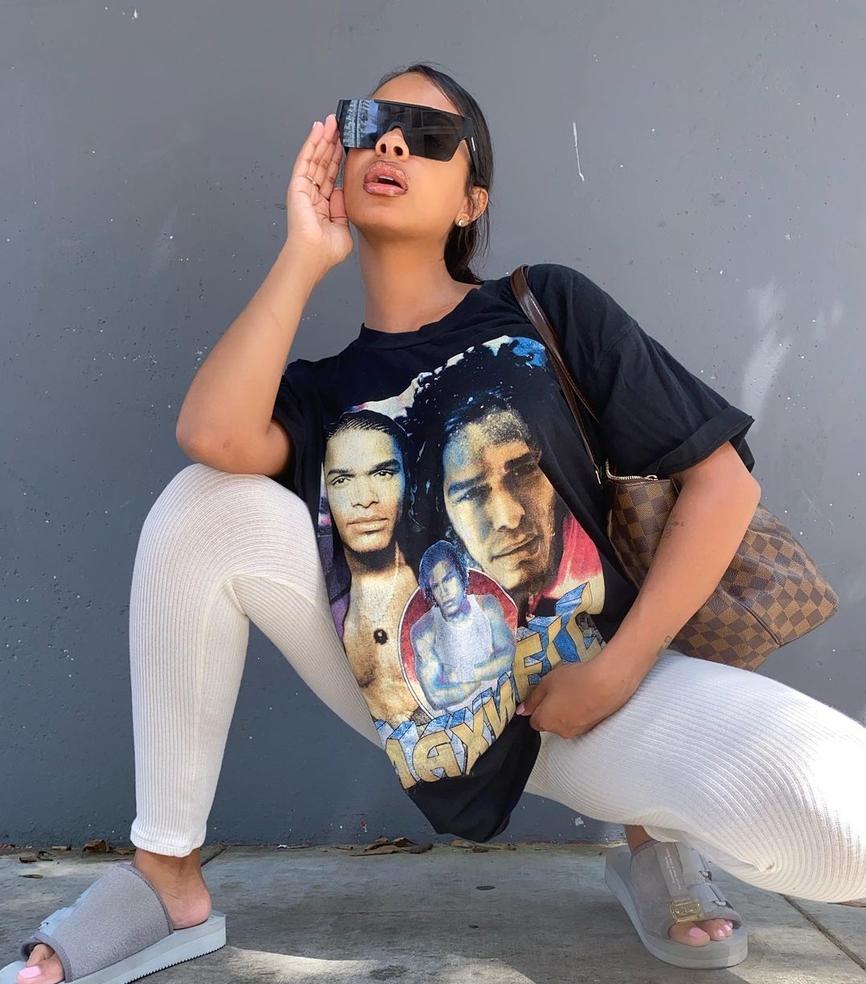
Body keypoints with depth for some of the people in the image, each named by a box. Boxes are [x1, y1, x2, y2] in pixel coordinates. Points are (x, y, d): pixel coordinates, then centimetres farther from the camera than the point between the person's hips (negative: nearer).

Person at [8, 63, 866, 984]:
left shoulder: (551, 307, -1)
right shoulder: (322, 388, 5)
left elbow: (721, 474, -5)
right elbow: (213, 435, -21)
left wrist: (616, 670, -12)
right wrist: (306, 253, -10)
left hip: (586, 685, -2)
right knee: (207, 504, -18)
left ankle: (653, 830, 6)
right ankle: (167, 872, -5)